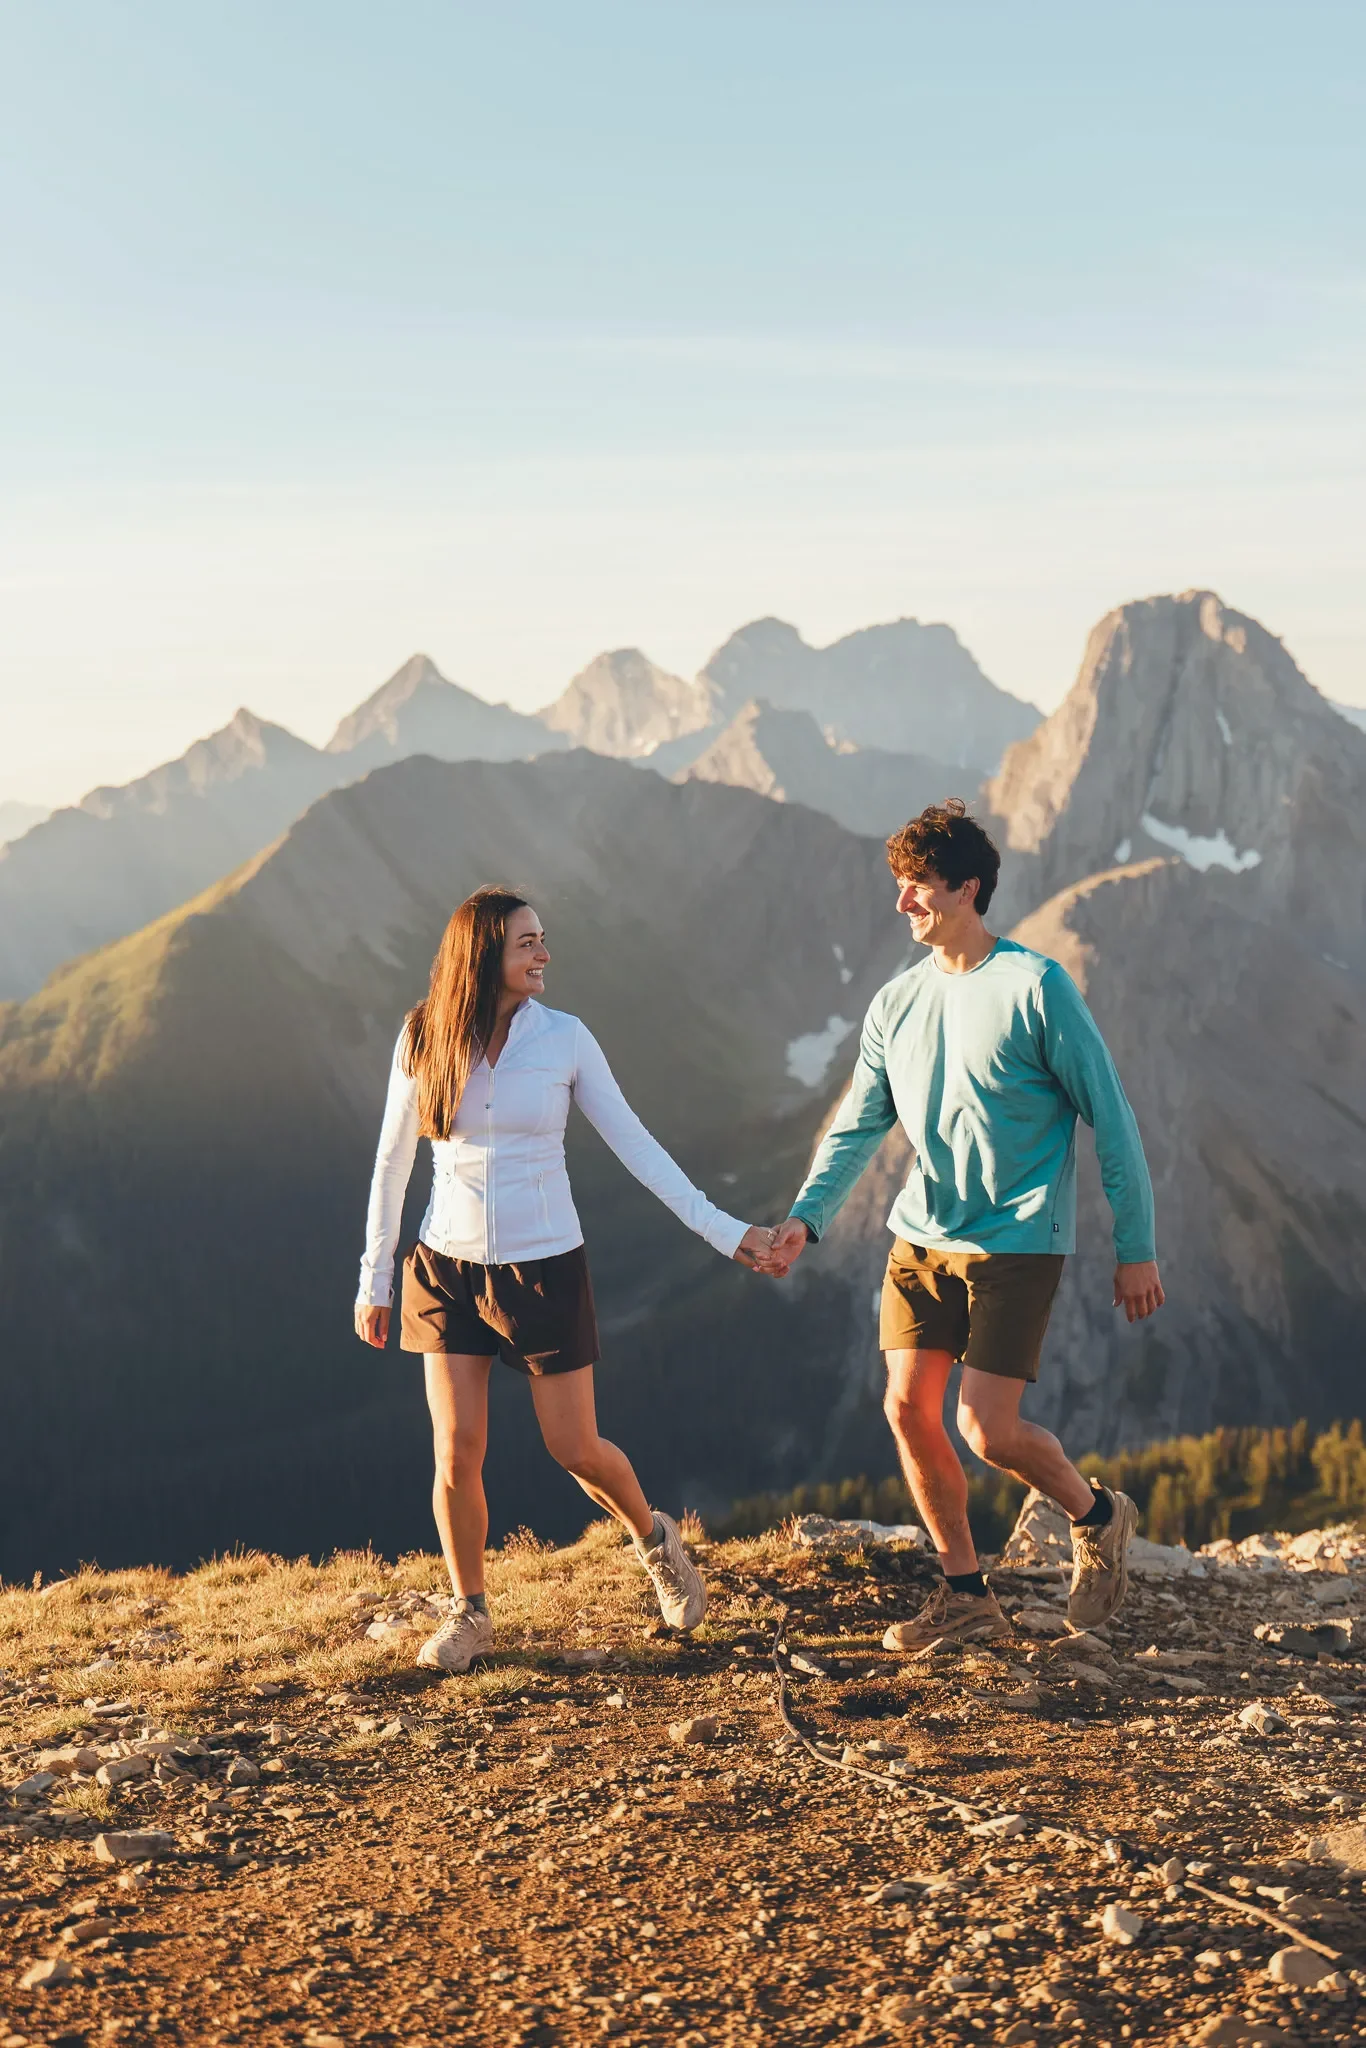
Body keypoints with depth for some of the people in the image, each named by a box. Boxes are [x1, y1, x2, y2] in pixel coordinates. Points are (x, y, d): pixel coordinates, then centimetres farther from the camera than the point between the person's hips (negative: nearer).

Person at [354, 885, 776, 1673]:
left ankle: (654, 1537, 35)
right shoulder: (425, 1039, -3)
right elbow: (392, 1165, 5)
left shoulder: (564, 1037, -6)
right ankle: (469, 1613, 19)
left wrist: (722, 1229, -5)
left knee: (576, 1449, 4)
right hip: (449, 1268, 1)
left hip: (545, 1267, -1)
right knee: (457, 1457, -2)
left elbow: (634, 1143, -2)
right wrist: (374, 1280, 8)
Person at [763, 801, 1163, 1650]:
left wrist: (1137, 1248, -7)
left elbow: (1111, 1117, -8)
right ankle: (966, 1596, 17)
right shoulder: (895, 1004, 6)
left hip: (1017, 1241, -6)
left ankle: (1100, 1517, 20)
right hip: (923, 1235, 6)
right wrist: (804, 1219, -10)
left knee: (990, 1430, -10)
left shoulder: (1037, 987, -11)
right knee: (908, 1407, 1)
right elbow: (857, 1127, 6)